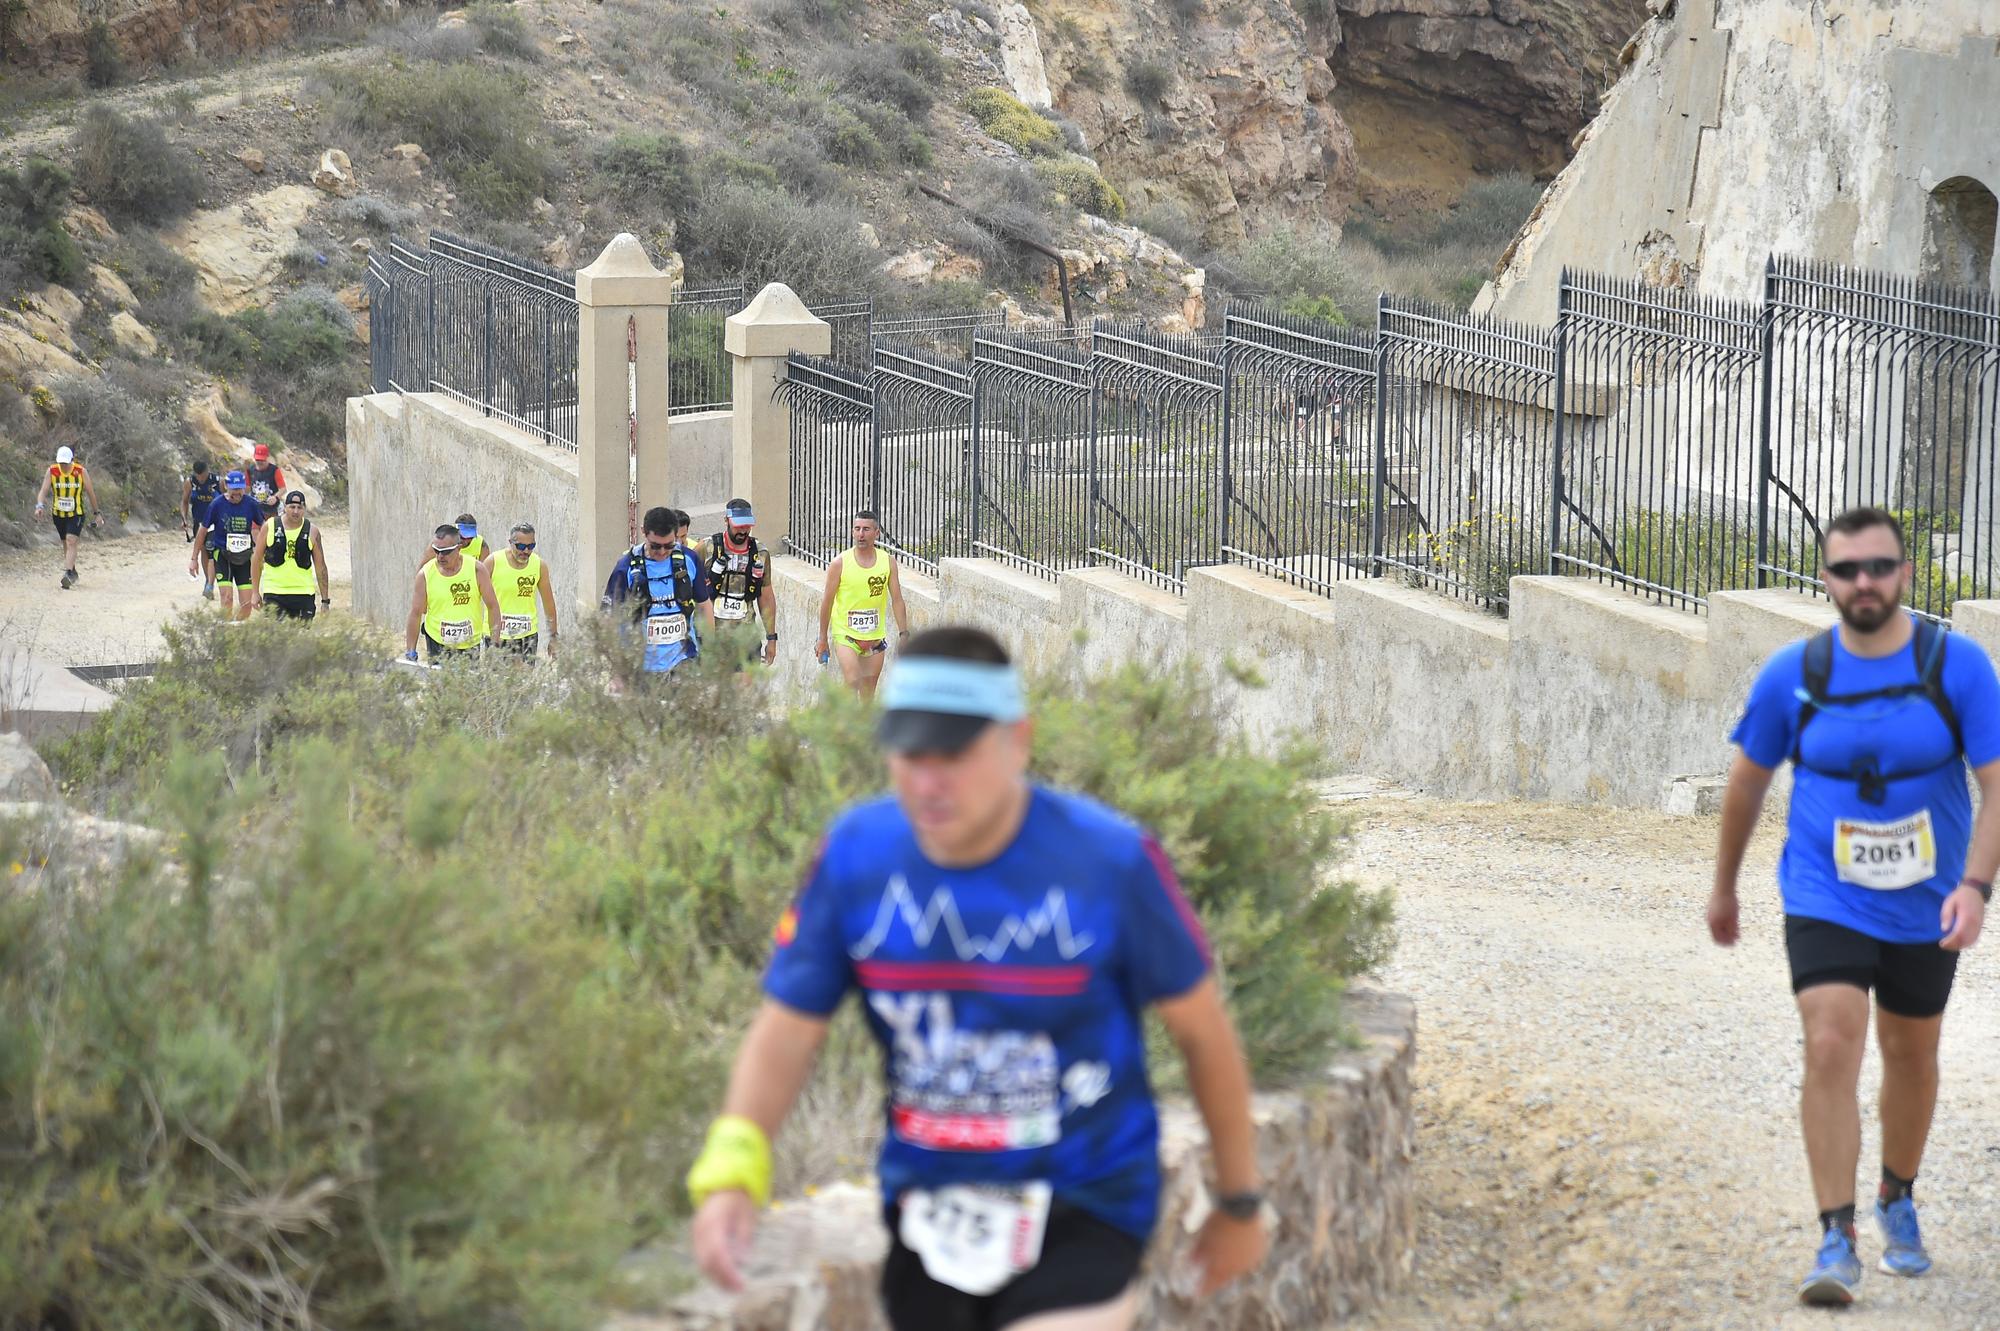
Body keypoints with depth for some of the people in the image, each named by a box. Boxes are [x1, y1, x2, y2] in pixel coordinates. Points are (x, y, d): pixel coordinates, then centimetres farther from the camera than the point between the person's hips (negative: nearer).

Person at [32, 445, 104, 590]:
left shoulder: (81, 472, -12)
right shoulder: (52, 471, -9)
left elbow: (91, 493, -1)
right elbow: (43, 491, -13)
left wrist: (97, 513, 5)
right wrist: (40, 506, -33)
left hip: (76, 514, -3)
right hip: (58, 514, 3)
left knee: (71, 541, -20)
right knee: (66, 544, 15)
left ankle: (68, 574, -30)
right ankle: (72, 573, 33)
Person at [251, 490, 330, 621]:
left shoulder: (312, 531, 3)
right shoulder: (270, 527, 1)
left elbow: (320, 566, 7)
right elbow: (257, 559, 7)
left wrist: (325, 600, 3)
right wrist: (256, 592, 4)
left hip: (303, 593, 1)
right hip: (273, 592, -1)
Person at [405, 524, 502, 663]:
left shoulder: (476, 570, -5)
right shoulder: (425, 575, -6)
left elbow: (493, 606, 2)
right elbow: (415, 614, -1)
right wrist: (410, 652, -3)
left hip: (471, 646, 1)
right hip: (438, 645, -1)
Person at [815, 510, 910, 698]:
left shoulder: (888, 562, 0)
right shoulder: (840, 563, -7)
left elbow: (897, 600, 3)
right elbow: (827, 601, -1)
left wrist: (903, 634, -3)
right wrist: (822, 638, 1)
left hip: (875, 637, 3)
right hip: (846, 633, -3)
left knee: (869, 693, 10)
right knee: (852, 682, -19)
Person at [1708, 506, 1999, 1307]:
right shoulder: (1793, 675, -8)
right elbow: (1748, 780, 7)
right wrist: (1724, 886, 15)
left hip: (1925, 909, 1)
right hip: (1825, 903, -1)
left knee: (1910, 1054, 16)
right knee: (1831, 1045, -18)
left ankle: (1897, 1202, 41)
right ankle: (1836, 1240, -15)